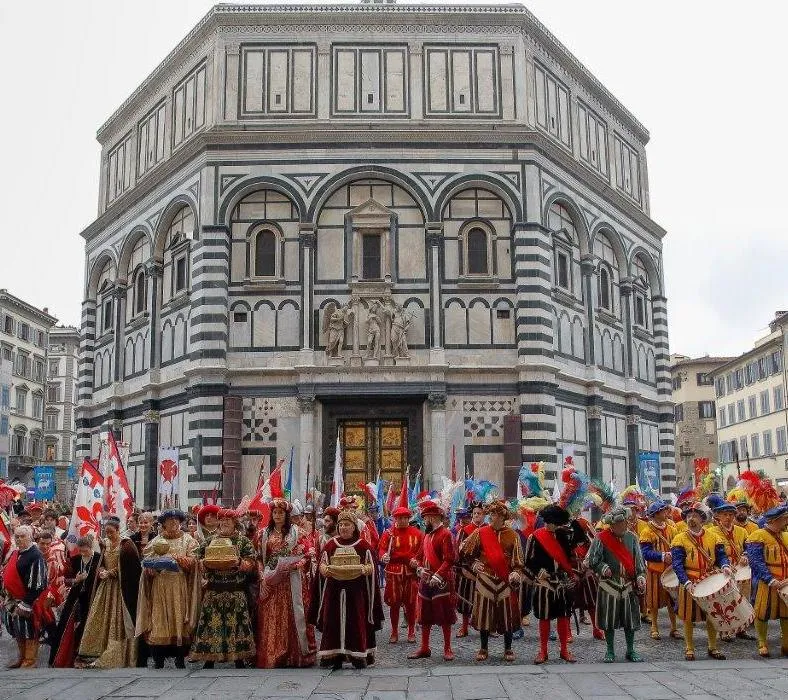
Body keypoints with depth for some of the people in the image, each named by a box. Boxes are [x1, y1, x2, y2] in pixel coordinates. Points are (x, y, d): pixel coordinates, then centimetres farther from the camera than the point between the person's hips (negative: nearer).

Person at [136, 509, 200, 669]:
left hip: (180, 586, -1)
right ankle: (158, 658, 0)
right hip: (159, 585, 1)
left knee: (179, 617, -5)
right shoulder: (156, 541, 14)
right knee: (159, 618, -4)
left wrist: (178, 559, -17)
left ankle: (180, 658, 0)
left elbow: (192, 560, -2)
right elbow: (147, 560, 8)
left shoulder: (188, 540, 10)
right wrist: (152, 568, -12)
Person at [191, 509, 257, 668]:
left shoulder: (243, 541, 5)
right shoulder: (209, 541, 12)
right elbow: (200, 563, 9)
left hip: (236, 591, -2)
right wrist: (207, 563, -12)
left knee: (236, 622, -3)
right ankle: (209, 659, 8)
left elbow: (250, 564, -2)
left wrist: (238, 562, -20)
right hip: (213, 591, 2)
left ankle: (239, 659, 5)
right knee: (212, 622, -1)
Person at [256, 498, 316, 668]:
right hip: (271, 580, 2)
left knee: (291, 614, -4)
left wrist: (291, 566, -15)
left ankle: (294, 655, 2)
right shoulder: (265, 533, 12)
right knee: (271, 616, -1)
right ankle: (271, 654, 4)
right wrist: (263, 574, -3)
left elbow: (303, 555, 0)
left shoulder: (295, 532, 4)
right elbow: (260, 557, 11)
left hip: (291, 579, -2)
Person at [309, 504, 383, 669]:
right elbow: (322, 565, 9)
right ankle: (335, 654, 5)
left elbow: (371, 566, 0)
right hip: (334, 591, 2)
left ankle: (359, 654, 5)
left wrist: (361, 569, -20)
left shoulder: (363, 545, 2)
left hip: (356, 591, -2)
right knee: (333, 621, -1)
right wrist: (324, 569, -13)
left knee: (356, 621, -3)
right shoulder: (330, 544, 9)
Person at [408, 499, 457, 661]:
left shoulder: (445, 534, -13)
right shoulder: (427, 535, 13)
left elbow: (450, 560, -19)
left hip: (441, 581, -8)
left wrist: (437, 576, -23)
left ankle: (447, 649, 10)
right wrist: (420, 569, -2)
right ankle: (424, 648, 22)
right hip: (425, 581, 8)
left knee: (445, 617, 1)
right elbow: (419, 555, 18)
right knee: (424, 616, 12)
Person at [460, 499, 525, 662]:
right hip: (485, 580, 1)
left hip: (505, 581, 0)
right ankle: (483, 649, 16)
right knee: (484, 613, 4)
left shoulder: (512, 535, 0)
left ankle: (508, 649, 16)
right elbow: (464, 550, 10)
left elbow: (518, 560, 1)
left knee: (507, 614, 3)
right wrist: (474, 563, 0)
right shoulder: (481, 533, 0)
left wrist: (516, 573, -14)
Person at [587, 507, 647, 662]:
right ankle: (610, 651, 18)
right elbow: (592, 560, -3)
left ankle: (631, 651, 22)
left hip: (629, 586, 3)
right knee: (609, 620, 4)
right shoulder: (602, 538, -6)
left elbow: (639, 560, 7)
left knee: (630, 620, 7)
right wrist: (603, 568, -19)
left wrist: (641, 577, -6)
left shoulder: (631, 537, 4)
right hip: (609, 585, -2)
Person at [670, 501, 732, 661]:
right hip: (689, 585, -3)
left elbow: (721, 556, 3)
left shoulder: (713, 538, 6)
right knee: (688, 617, 4)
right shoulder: (680, 539, -5)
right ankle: (689, 649, 16)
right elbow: (677, 564, -11)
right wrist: (686, 582, -23)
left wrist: (725, 566, -20)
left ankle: (713, 647, 25)